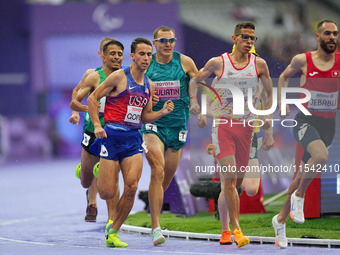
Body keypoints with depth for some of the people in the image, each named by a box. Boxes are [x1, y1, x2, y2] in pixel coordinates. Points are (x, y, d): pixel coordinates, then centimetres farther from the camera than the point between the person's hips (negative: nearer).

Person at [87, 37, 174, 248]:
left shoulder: (149, 85, 12)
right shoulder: (119, 77, -7)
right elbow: (92, 98, -3)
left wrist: (163, 112, 1)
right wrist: (97, 125, -14)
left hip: (133, 138, 5)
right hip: (112, 136, -5)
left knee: (131, 188, -12)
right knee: (108, 194, -5)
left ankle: (113, 234, 2)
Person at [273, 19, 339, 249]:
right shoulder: (302, 60, -3)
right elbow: (285, 77, 15)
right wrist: (282, 105, 5)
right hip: (306, 120, -3)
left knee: (303, 175, 10)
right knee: (321, 156, -33)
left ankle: (280, 220, 25)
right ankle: (299, 196, -10)